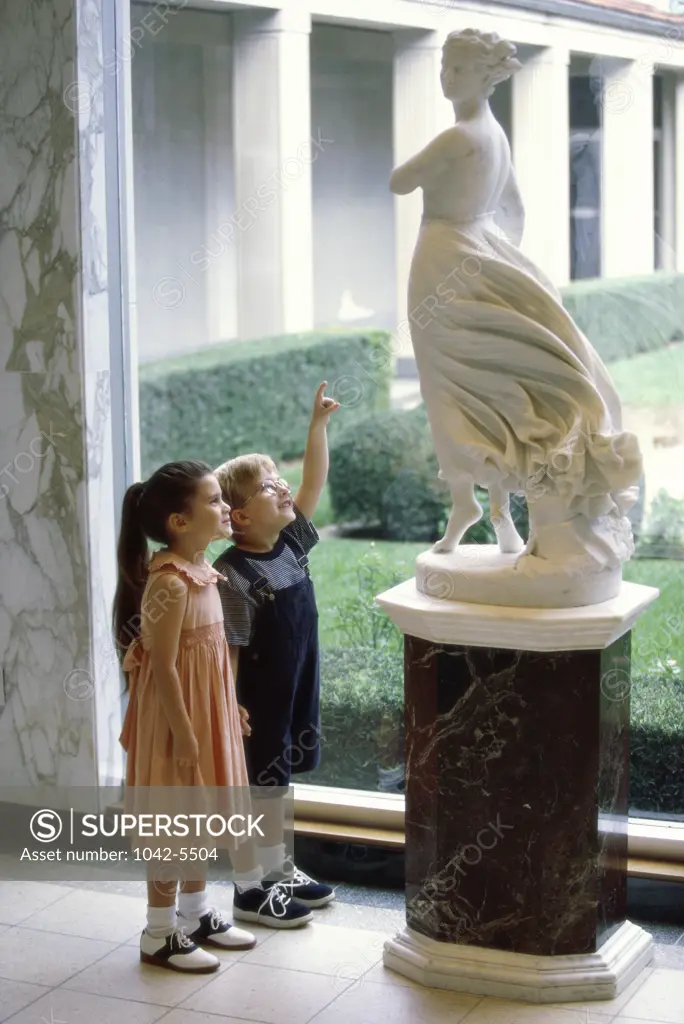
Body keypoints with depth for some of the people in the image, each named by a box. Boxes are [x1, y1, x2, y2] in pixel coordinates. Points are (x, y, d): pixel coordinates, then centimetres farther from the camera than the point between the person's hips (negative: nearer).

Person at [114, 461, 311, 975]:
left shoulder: (201, 571, 6)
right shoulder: (169, 583, -23)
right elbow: (163, 666, -23)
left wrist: (230, 707, 20)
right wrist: (182, 734, -21)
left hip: (207, 712, 9)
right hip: (178, 719, -9)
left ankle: (196, 914, 32)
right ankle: (160, 934, 13)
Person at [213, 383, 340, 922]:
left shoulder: (292, 542, 1)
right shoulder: (234, 574, -21)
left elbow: (314, 482, 6)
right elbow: (229, 650, -21)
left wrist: (318, 423, -1)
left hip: (296, 692, 8)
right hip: (259, 703, -7)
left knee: (278, 781, 18)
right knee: (257, 787, 2)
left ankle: (280, 869, 31)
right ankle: (251, 889, 13)